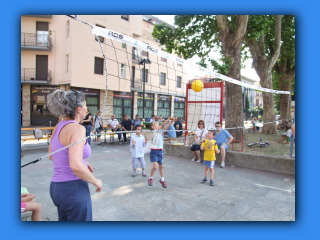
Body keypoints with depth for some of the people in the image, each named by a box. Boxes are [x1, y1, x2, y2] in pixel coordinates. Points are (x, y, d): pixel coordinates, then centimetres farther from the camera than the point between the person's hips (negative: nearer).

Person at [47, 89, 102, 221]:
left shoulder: (59, 126, 4)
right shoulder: (77, 128, -21)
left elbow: (51, 156, 17)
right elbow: (76, 166, -32)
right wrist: (96, 182, -16)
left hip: (57, 187, 8)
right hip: (74, 189, -8)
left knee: (64, 220, 25)